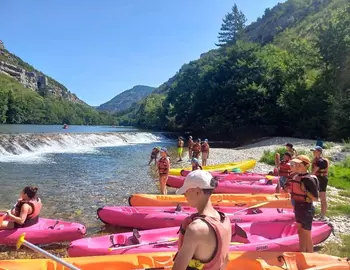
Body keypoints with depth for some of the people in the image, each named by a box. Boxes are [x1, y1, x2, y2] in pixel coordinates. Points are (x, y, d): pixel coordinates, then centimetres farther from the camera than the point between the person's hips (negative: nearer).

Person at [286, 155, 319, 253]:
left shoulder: (309, 179, -21)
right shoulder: (296, 176, 2)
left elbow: (315, 198, -20)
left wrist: (305, 190, -29)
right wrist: (289, 187, -1)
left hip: (306, 210, -8)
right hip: (298, 208, 8)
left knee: (307, 236, 5)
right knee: (300, 233, 21)